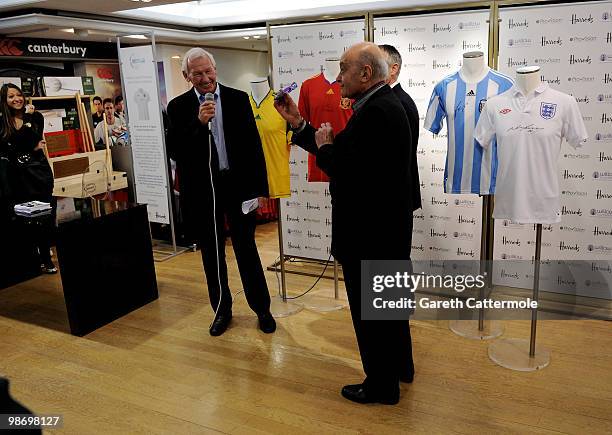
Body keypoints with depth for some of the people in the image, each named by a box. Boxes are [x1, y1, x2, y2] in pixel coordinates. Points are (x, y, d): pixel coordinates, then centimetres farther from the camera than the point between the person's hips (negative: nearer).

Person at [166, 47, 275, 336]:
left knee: (246, 250, 8)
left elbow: (254, 144, 0)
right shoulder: (178, 107, 0)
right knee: (211, 253, 12)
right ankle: (222, 309, 29)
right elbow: (174, 151, -9)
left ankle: (262, 309, 23)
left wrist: (259, 186, -2)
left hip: (238, 184, -1)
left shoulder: (238, 99, 0)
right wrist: (199, 122, -22)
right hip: (202, 190, 1)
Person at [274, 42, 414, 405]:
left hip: (371, 232, -11)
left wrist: (324, 146, -12)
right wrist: (299, 124, 7)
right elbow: (348, 157, 9)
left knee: (370, 310, 7)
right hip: (387, 226, 11)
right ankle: (400, 366, 43)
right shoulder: (383, 104, 9)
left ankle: (382, 385, 26)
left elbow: (350, 173, -30)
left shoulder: (376, 111, -23)